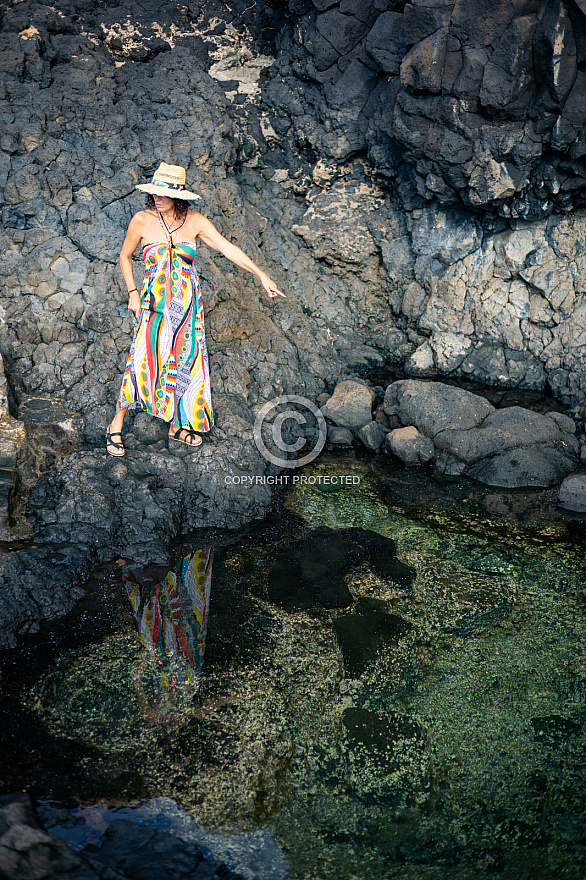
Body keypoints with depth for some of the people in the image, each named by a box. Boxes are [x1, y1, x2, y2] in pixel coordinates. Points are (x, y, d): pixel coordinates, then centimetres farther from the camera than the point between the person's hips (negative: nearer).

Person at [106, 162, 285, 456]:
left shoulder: (195, 221, -1)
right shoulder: (142, 220, -4)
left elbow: (228, 248, -6)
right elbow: (125, 256, 9)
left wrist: (261, 274, -13)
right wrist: (132, 292, -1)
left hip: (188, 303, 3)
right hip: (154, 304, -2)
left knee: (185, 362, 6)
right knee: (144, 360, -12)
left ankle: (177, 425, 22)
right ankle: (117, 422, 4)